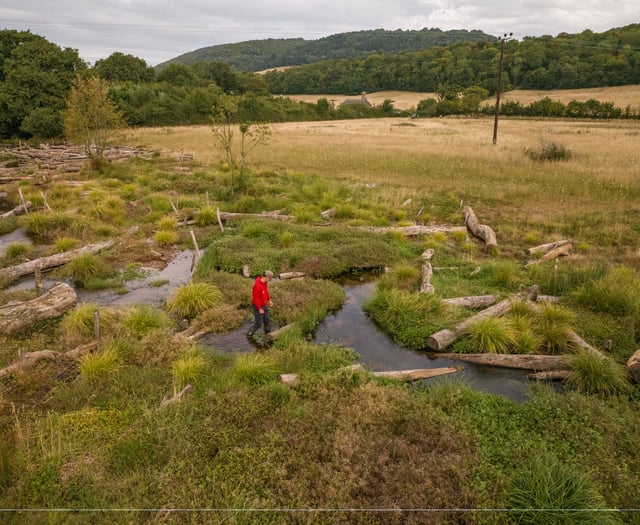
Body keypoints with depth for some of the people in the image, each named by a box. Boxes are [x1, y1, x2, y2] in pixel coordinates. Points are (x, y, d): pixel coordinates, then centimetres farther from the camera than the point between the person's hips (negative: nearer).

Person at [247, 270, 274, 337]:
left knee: (267, 321, 15)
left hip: (265, 305, 9)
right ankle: (249, 334, 14)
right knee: (258, 324, -3)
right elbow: (255, 298, -25)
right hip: (258, 307, -9)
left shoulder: (265, 282, 0)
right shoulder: (257, 285, -28)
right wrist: (259, 309, -21)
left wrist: (269, 300, 14)